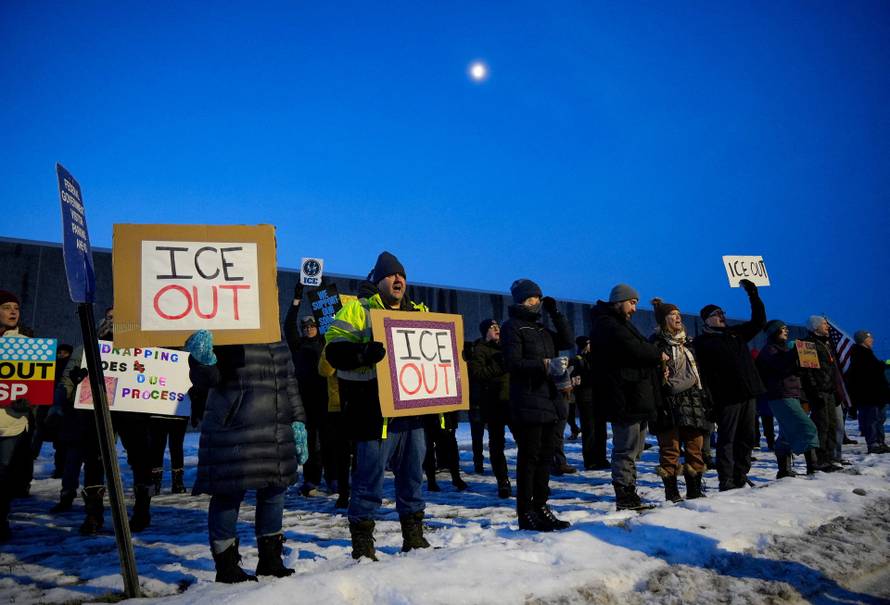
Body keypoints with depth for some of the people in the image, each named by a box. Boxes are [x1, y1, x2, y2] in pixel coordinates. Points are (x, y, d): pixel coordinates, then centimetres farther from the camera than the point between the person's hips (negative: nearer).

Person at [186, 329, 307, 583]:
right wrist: (203, 360, -32)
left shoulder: (277, 339, 14)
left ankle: (270, 561, 32)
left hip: (278, 431, 7)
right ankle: (226, 567, 22)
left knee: (274, 491, 14)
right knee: (229, 493, 2)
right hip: (231, 430, -6)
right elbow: (205, 379, -9)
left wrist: (297, 421, 14)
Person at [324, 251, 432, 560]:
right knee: (370, 478, 1)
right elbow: (334, 351, -12)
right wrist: (364, 353, -29)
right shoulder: (357, 310, -1)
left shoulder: (419, 313, 17)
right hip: (375, 412, -6)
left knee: (413, 474, 15)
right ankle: (362, 545, 16)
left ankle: (414, 538, 31)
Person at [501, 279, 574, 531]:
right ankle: (525, 513, 4)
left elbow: (568, 341, 12)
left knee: (545, 456, 11)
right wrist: (545, 365, -21)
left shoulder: (541, 328, 21)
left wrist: (555, 312, 8)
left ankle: (540, 507, 20)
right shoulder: (512, 327, -3)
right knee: (529, 457, -4)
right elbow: (513, 363, -13)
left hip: (550, 399, 8)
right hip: (527, 401, -8)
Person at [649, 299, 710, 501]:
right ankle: (671, 493, 1)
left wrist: (705, 399, 16)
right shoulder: (657, 342, -1)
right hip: (670, 403, -7)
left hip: (693, 402, 7)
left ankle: (695, 490, 16)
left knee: (695, 447, 7)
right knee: (670, 448, -6)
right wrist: (660, 380, -25)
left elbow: (698, 373, 23)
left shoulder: (686, 342, 20)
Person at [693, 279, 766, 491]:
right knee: (727, 438, -4)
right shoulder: (702, 342, 0)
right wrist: (709, 399, -17)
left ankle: (740, 476, 20)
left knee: (746, 437, 10)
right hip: (727, 396, -6)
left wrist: (753, 295, 14)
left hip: (748, 393, 6)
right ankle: (726, 480, 0)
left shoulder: (736, 332, 20)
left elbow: (758, 321, 22)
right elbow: (702, 373, -9)